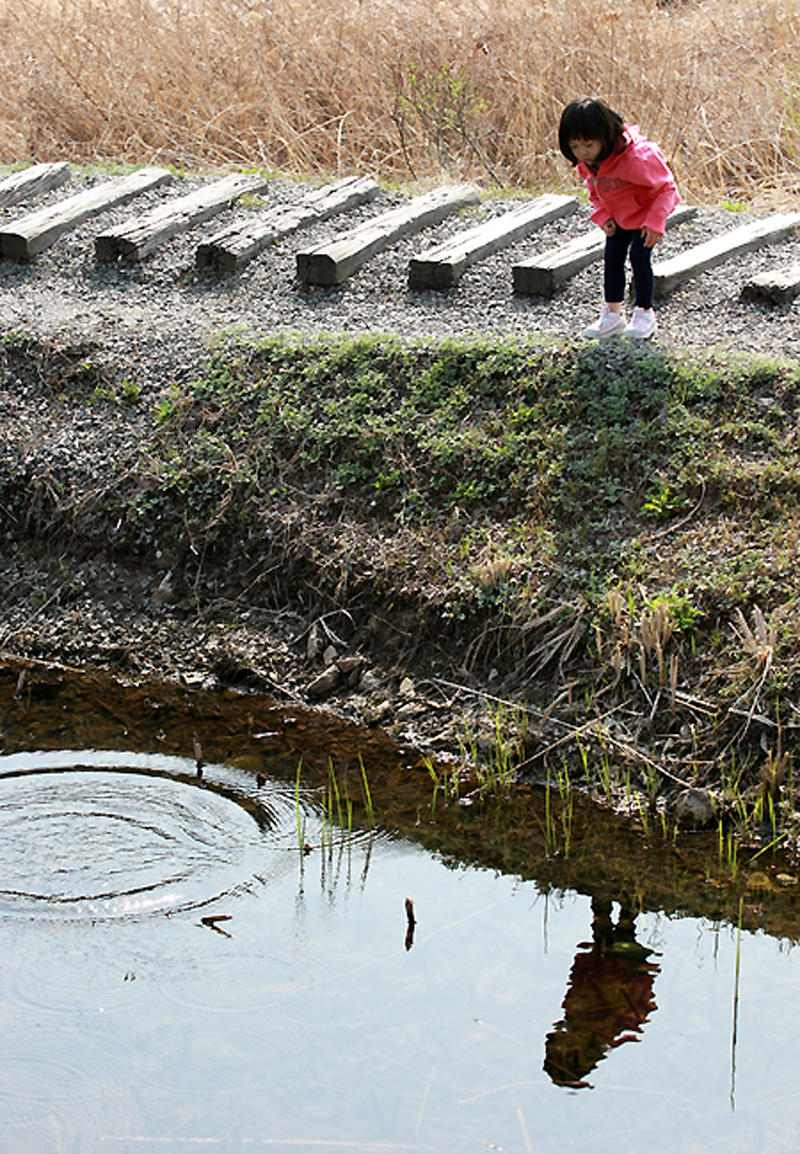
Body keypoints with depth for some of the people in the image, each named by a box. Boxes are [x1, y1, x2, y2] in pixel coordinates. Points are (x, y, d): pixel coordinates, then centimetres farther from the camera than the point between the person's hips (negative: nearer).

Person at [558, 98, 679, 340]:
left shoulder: (634, 159, -38)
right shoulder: (585, 164, -17)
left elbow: (665, 188, -27)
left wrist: (655, 223, -32)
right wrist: (603, 216, -10)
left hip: (646, 211, -6)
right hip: (618, 216, 6)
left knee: (639, 256, -13)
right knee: (612, 258, 3)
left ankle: (645, 313, 2)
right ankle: (613, 313, 14)